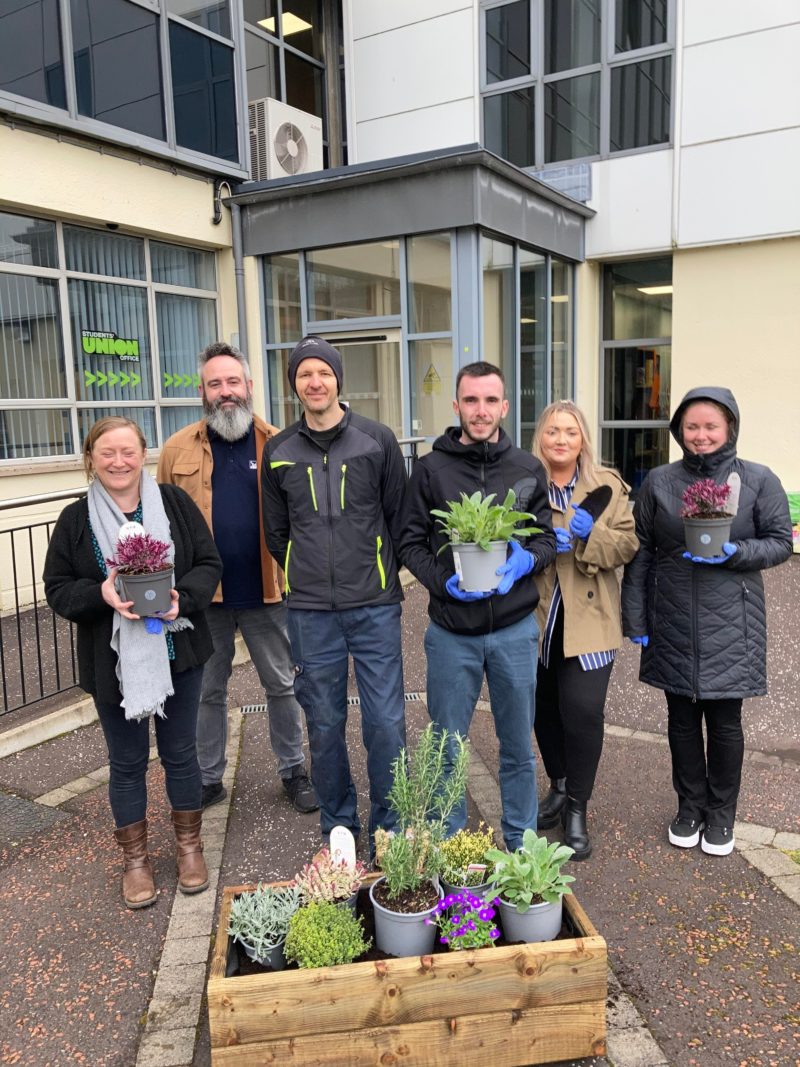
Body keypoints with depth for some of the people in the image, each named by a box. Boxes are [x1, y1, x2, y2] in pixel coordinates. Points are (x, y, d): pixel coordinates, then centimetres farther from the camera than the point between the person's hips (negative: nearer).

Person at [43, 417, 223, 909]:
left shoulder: (175, 503, -2)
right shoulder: (76, 519, -2)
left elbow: (210, 563, -2)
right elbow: (58, 589, -1)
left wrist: (184, 596, -21)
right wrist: (101, 595, -21)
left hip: (177, 654, 0)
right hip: (114, 662, 0)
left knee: (181, 753, 14)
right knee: (128, 762, 13)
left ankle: (190, 845, 34)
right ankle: (135, 858, 32)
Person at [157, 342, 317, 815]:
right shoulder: (179, 450, -1)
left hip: (267, 593, 0)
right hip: (203, 596, 1)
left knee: (282, 686, 14)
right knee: (208, 691, 16)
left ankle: (294, 770, 34)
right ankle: (208, 779, 33)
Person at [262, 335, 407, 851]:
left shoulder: (378, 439, 0)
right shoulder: (279, 452, 6)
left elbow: (399, 517, 7)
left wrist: (380, 576, 8)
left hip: (375, 608, -2)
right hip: (311, 613, 2)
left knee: (385, 721, 1)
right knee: (325, 724, 10)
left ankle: (390, 828, 20)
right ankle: (338, 826, 28)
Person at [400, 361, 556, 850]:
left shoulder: (528, 469, 4)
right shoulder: (431, 469, -1)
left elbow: (547, 538, 7)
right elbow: (411, 543, 0)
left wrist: (524, 561, -14)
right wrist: (443, 581, -17)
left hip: (515, 629, 1)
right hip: (451, 630, -1)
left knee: (519, 748, 14)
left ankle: (521, 843, 33)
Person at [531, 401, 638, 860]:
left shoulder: (606, 487, 2)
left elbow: (628, 544, -1)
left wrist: (592, 536, -19)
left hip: (588, 620, -1)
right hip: (537, 619, 1)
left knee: (583, 712, -6)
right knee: (545, 709, 13)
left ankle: (577, 807, 13)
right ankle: (560, 786, 37)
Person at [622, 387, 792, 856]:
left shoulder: (758, 480, -2)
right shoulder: (659, 481, 3)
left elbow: (780, 541, 1)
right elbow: (640, 552, 5)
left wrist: (734, 553, -18)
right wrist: (635, 619, 2)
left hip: (730, 624, -2)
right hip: (673, 625, 2)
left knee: (724, 720, 8)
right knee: (682, 717, 12)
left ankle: (721, 812, 27)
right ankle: (690, 806, 31)